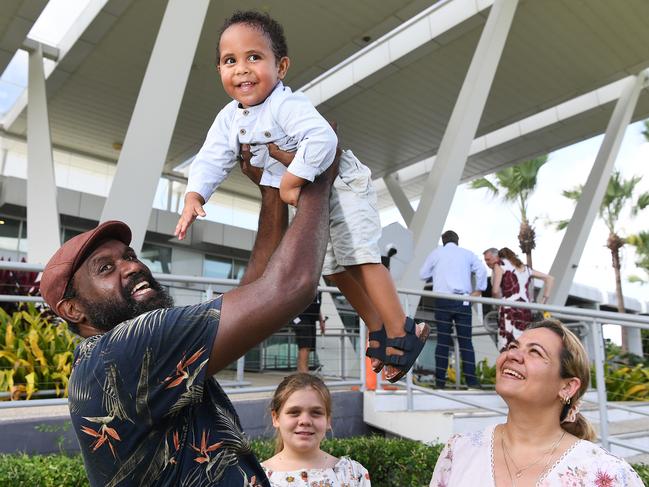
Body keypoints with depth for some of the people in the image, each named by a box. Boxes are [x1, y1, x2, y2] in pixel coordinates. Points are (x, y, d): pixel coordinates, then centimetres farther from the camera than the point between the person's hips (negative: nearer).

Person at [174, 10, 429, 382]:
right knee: (334, 266, 12)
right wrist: (194, 197, -20)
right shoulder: (229, 119, -4)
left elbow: (323, 139, -43)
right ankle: (378, 329, 25)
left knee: (360, 255, -16)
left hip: (341, 185, -8)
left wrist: (292, 181, -36)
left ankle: (401, 332, -7)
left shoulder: (288, 105, -29)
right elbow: (212, 160, -4)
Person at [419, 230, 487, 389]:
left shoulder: (436, 253, 10)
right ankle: (471, 380, 0)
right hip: (463, 300, 0)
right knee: (466, 340, 4)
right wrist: (477, 290, 6)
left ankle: (440, 380, 3)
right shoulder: (467, 253, 12)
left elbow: (423, 274, 11)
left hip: (442, 300, 0)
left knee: (442, 340, 3)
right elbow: (481, 270, -1)